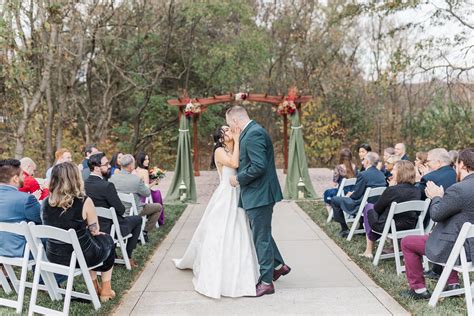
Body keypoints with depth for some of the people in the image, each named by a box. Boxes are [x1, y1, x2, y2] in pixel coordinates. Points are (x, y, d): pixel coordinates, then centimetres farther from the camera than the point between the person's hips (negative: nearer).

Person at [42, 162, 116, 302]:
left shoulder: (46, 202, -6)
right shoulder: (84, 202, -20)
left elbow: (58, 228, 9)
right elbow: (95, 230, -9)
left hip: (54, 256, 5)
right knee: (108, 240, 26)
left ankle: (94, 287, 37)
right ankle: (105, 290, 32)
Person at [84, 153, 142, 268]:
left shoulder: (84, 184, -6)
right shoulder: (107, 186, -28)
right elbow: (121, 210, -19)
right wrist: (121, 209, 3)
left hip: (92, 227, 7)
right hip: (109, 229, -7)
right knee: (138, 219, 18)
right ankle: (128, 256, 19)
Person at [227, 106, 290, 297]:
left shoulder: (253, 134, -19)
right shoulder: (252, 132, 12)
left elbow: (259, 166, -26)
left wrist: (239, 179, -15)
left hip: (259, 194, -10)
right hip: (257, 193, 10)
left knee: (261, 237, 0)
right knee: (261, 233, 22)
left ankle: (266, 282, 12)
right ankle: (278, 265, 35)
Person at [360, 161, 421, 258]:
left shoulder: (392, 190, -22)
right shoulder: (417, 191, -5)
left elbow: (377, 209, -8)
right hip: (410, 228, 6)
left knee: (369, 207, 19)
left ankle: (369, 250, 22)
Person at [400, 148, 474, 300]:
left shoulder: (458, 189, -26)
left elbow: (436, 215, -16)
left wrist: (436, 197, 0)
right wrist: (441, 197, 7)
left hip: (455, 248, -9)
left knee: (407, 242, 8)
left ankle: (419, 289, 17)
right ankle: (453, 283, 34)